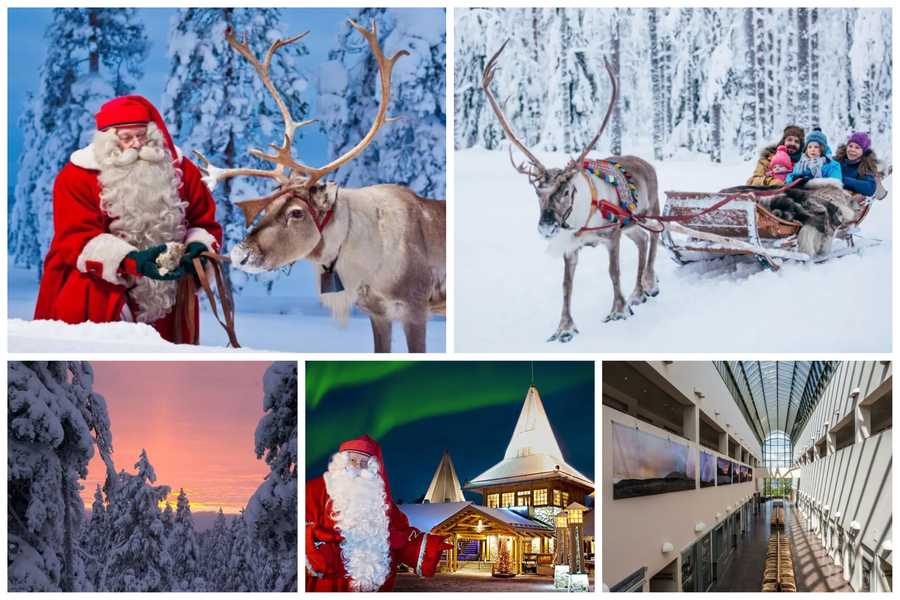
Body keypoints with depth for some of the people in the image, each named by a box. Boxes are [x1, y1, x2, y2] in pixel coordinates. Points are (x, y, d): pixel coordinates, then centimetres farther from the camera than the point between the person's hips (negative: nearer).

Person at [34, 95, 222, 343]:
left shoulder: (180, 170, 4)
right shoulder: (78, 176, -8)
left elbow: (204, 223, 11)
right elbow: (76, 240, -17)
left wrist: (198, 248, -16)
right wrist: (132, 261, -34)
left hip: (165, 295, 4)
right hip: (100, 293, -4)